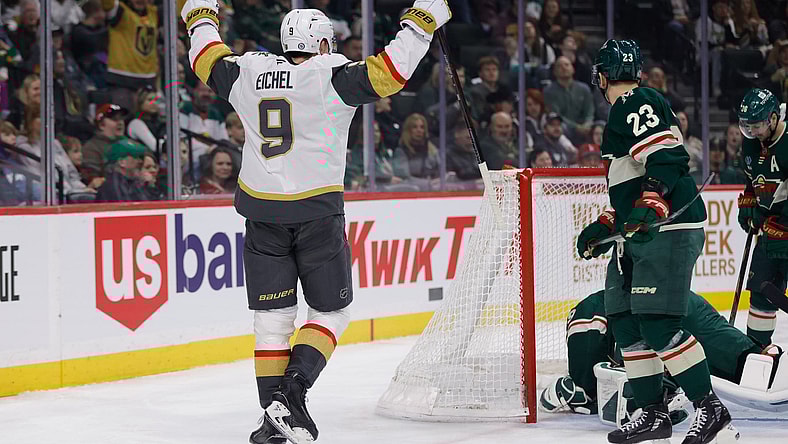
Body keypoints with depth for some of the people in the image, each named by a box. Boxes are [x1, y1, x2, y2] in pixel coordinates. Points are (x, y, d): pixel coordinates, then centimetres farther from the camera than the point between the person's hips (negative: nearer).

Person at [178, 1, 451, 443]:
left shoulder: (249, 73, 7)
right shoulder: (331, 75, -6)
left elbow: (208, 59, 23)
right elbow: (390, 70, -12)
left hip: (262, 214, 4)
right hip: (317, 211, -4)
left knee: (272, 318, 10)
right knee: (331, 312, 9)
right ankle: (293, 390, -9)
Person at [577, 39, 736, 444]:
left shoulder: (635, 104, -8)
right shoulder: (626, 112, 24)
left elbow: (667, 158, -22)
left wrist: (651, 206, -32)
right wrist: (606, 226, 29)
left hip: (669, 229, -11)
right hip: (641, 234, 11)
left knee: (657, 323, -15)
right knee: (624, 321, 7)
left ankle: (711, 410, -10)